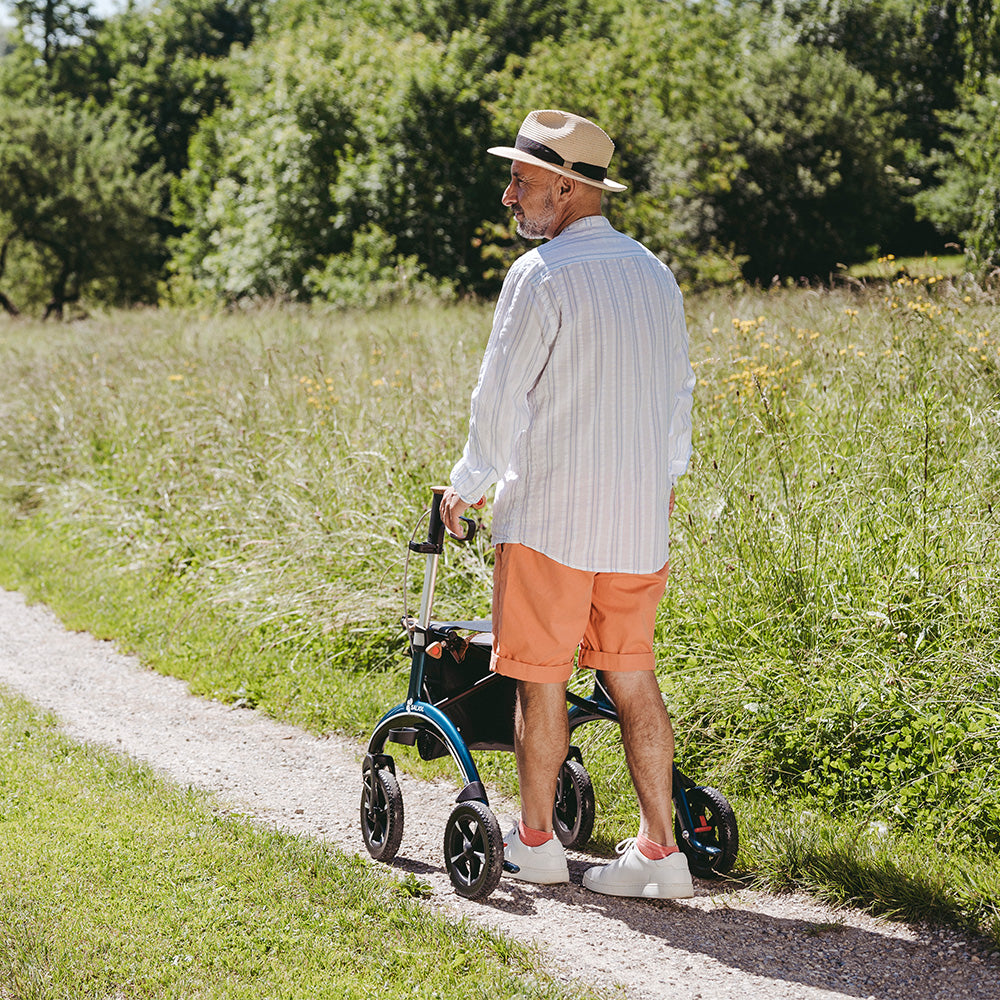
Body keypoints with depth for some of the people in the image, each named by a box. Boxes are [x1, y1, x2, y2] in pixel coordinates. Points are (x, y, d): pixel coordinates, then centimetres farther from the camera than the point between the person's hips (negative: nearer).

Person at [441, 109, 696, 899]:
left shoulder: (541, 276, -12)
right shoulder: (653, 271, 9)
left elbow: (500, 398, -10)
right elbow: (678, 390, 17)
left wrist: (466, 485, 6)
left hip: (550, 514, -6)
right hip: (640, 520, 6)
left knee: (540, 677, 6)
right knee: (632, 676, 10)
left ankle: (536, 840, 17)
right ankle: (660, 849, 8)